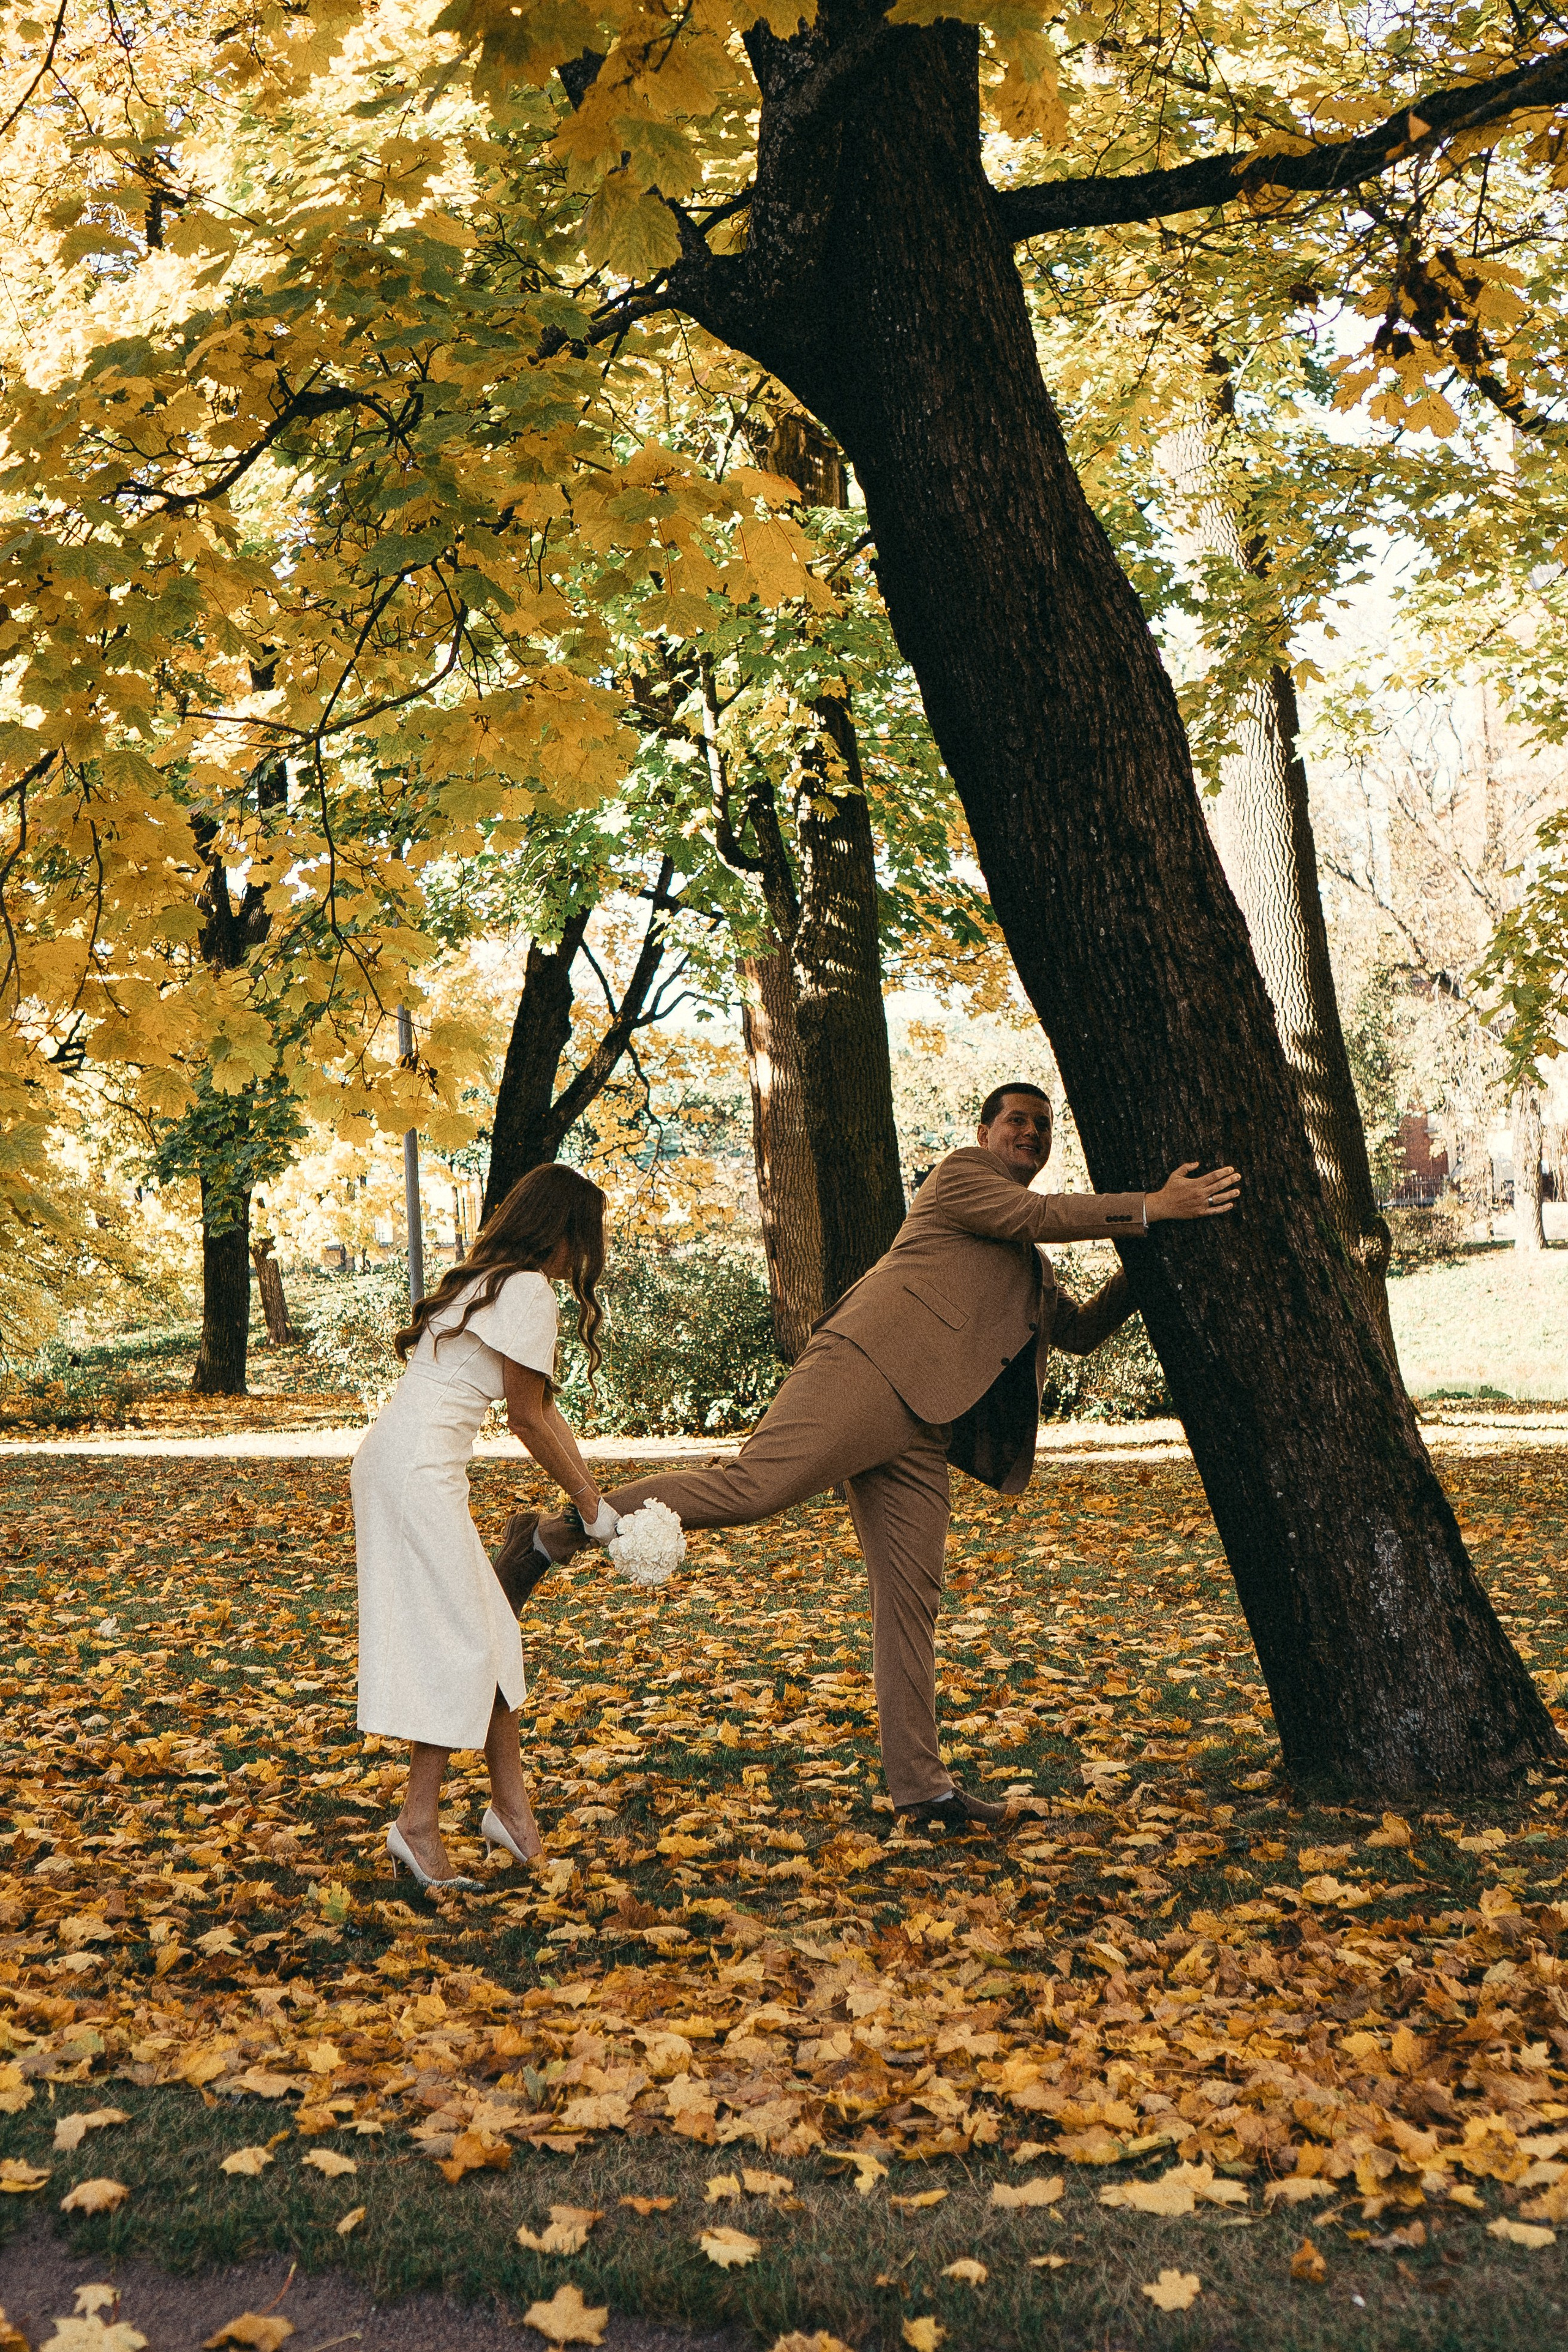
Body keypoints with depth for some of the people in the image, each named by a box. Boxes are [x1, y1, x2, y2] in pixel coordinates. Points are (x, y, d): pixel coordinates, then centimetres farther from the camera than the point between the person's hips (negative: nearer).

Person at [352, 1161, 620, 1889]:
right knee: (458, 1641, -5)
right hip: (419, 1466, -10)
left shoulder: (493, 1281, 20)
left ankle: (510, 1805, 17)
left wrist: (594, 1493, 19)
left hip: (402, 1464, 10)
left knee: (487, 1634, 12)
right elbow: (527, 1421, -8)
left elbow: (542, 1408, 21)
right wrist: (589, 1503, 2)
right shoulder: (528, 1290, -11)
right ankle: (418, 1822, -2)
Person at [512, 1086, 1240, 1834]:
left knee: (911, 1598, 6)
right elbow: (1038, 1214, -5)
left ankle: (920, 1785, 9)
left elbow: (1079, 1330, 37)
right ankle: (553, 1537, -17)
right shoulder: (960, 1172, 10)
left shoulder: (1030, 1266, 35)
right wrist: (1150, 1210, -5)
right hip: (870, 1370, -8)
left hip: (920, 1431, 9)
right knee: (753, 1486, -25)